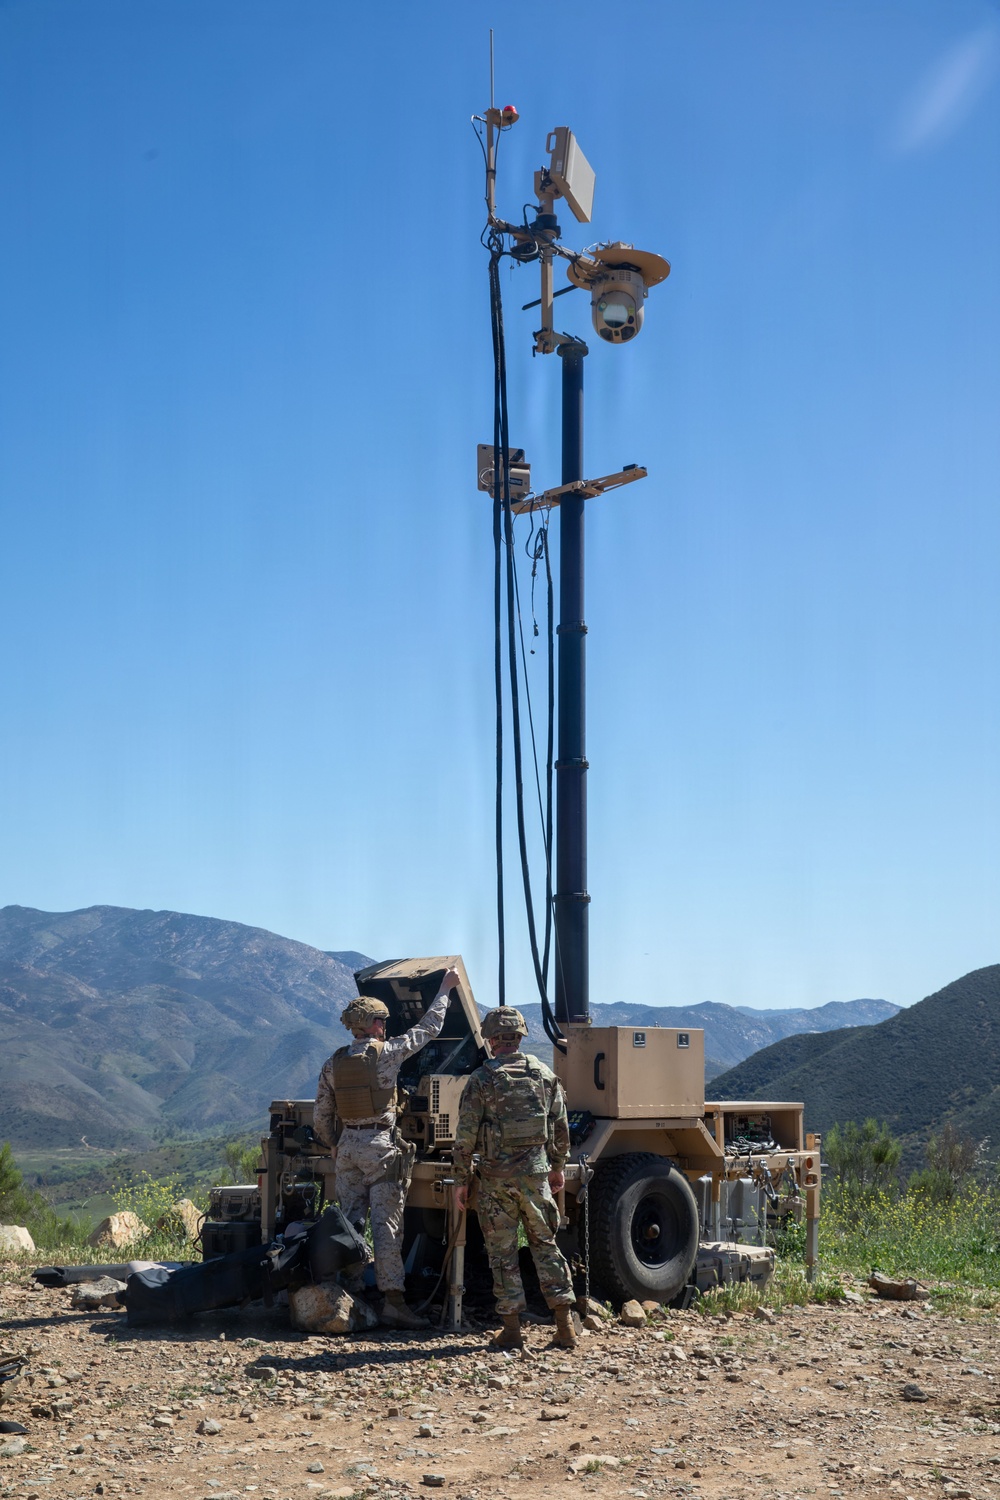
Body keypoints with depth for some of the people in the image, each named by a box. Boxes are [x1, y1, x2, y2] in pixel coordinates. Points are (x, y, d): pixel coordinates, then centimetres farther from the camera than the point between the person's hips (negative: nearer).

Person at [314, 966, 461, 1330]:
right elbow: (427, 1028, 4)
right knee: (386, 1223, -6)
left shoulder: (332, 1064, 7)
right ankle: (392, 1301, -8)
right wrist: (444, 989, 15)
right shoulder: (386, 1053, -7)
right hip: (380, 1146, -5)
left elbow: (320, 1118, 9)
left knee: (351, 1221, 12)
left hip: (347, 1147, 5)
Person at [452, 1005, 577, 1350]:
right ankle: (565, 1324, 11)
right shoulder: (544, 1074, 5)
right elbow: (560, 1127, 10)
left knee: (502, 1251, 6)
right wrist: (557, 1167, 21)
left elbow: (466, 1136, -8)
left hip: (496, 1175, -3)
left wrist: (461, 1180, 0)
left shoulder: (482, 1079, -7)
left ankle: (512, 1329, 7)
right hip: (536, 1172, 3)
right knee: (545, 1244, 13)